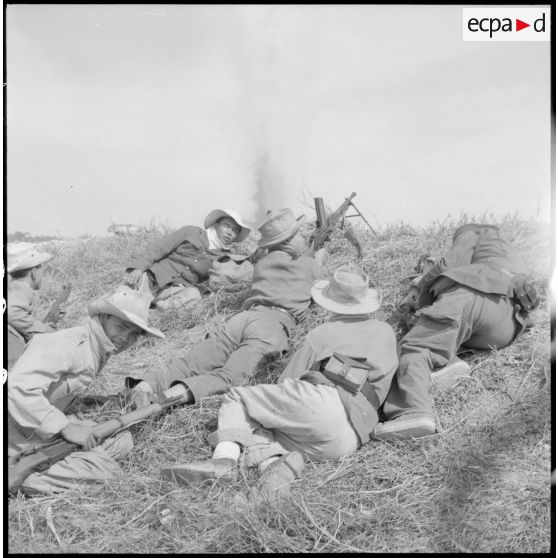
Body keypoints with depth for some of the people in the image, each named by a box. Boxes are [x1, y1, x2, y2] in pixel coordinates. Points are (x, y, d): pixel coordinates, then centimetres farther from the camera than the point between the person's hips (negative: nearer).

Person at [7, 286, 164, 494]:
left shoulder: (100, 351, 5)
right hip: (20, 436, -10)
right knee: (105, 468, -16)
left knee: (122, 441, -1)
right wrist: (65, 428, -31)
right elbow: (18, 387, -33)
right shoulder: (66, 345, -23)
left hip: (52, 427, 10)